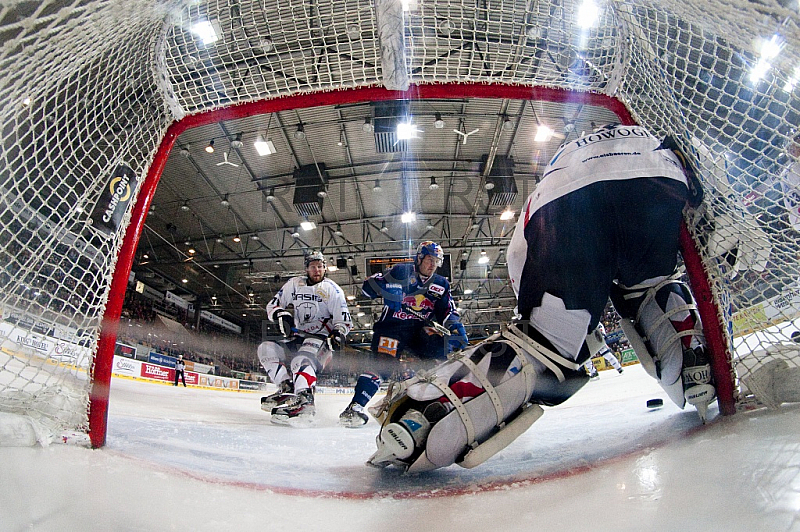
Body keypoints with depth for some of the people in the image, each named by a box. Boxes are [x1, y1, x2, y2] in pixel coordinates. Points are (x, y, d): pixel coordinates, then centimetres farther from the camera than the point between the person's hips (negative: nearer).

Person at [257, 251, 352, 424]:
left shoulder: (332, 289, -2)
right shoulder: (294, 284, 10)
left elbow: (343, 319, -4)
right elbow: (272, 305, 11)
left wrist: (338, 333, -26)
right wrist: (282, 315, -13)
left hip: (321, 339, -6)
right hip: (297, 338, 6)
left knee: (302, 359, -34)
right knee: (266, 348, -12)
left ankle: (304, 403, -49)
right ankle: (287, 389, -16)